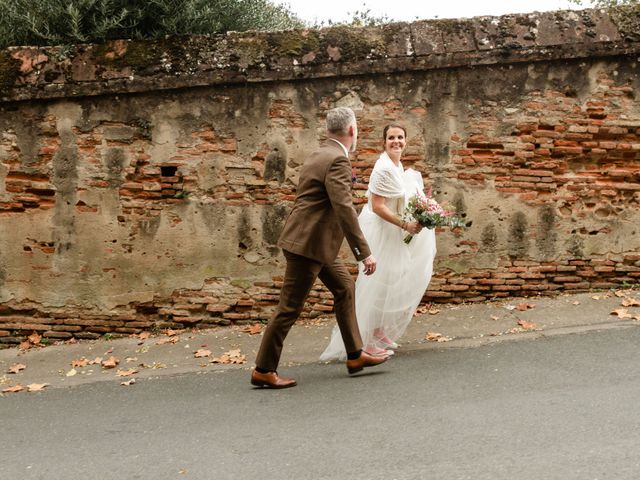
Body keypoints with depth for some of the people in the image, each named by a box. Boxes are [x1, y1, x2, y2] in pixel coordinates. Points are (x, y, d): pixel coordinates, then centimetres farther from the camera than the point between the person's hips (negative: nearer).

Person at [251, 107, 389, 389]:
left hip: (312, 240, 11)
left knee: (344, 287, 17)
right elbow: (344, 209, -25)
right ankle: (263, 370, 4)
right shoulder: (338, 160, -18)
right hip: (308, 244, -11)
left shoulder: (319, 155, 13)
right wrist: (364, 252, -23)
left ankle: (354, 355, 22)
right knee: (290, 308, -4)